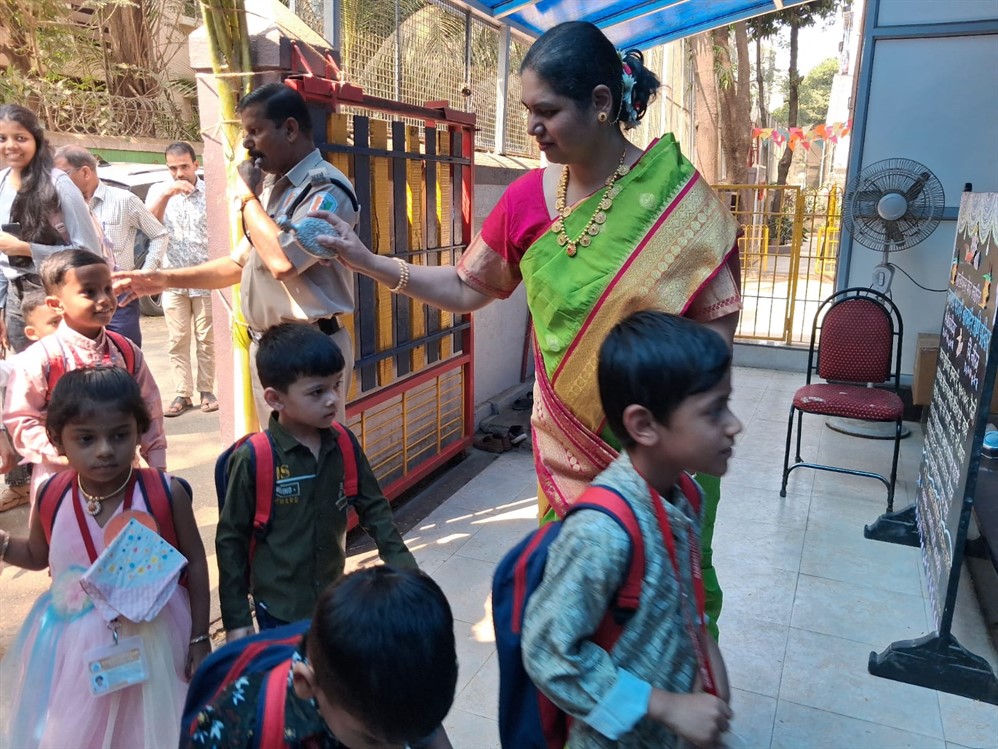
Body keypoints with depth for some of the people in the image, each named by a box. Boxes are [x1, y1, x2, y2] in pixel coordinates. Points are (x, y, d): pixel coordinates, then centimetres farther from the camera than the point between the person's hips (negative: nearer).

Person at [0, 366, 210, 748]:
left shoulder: (165, 494, -20)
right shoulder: (52, 500, -11)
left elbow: (195, 564, -8)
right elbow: (37, 556, 10)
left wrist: (199, 638, -5)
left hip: (153, 641, -2)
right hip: (75, 647, 3)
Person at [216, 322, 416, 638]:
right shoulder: (253, 458, -19)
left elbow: (374, 508, 3)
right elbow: (231, 539, -10)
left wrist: (404, 567, -3)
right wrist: (235, 617, -6)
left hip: (335, 598, 4)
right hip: (279, 610, -4)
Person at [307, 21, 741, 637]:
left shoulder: (677, 194, -12)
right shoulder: (529, 198, -2)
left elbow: (717, 317, -9)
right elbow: (466, 289, 9)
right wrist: (367, 260, 1)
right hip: (566, 440, 3)